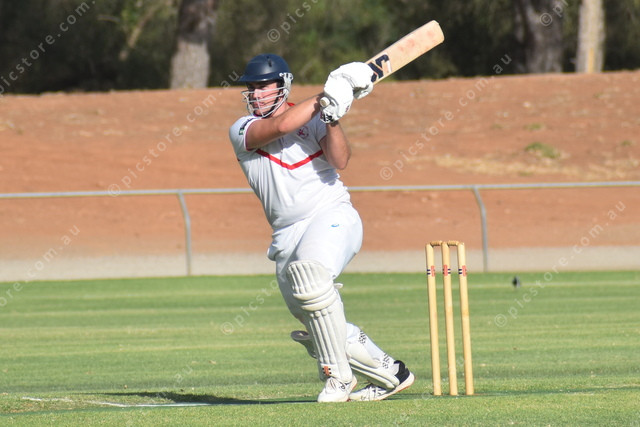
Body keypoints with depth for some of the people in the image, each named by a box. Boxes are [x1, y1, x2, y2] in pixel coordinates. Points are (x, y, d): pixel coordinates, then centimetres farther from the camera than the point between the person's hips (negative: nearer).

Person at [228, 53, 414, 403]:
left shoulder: (313, 120, 6)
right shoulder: (242, 130, 5)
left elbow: (340, 161, -11)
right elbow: (281, 126, -15)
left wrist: (332, 119, -25)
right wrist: (326, 99, -15)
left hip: (332, 216, -4)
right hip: (287, 236, 4)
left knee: (309, 271, -34)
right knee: (316, 326, 2)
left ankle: (338, 374, -27)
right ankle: (388, 374, 20)